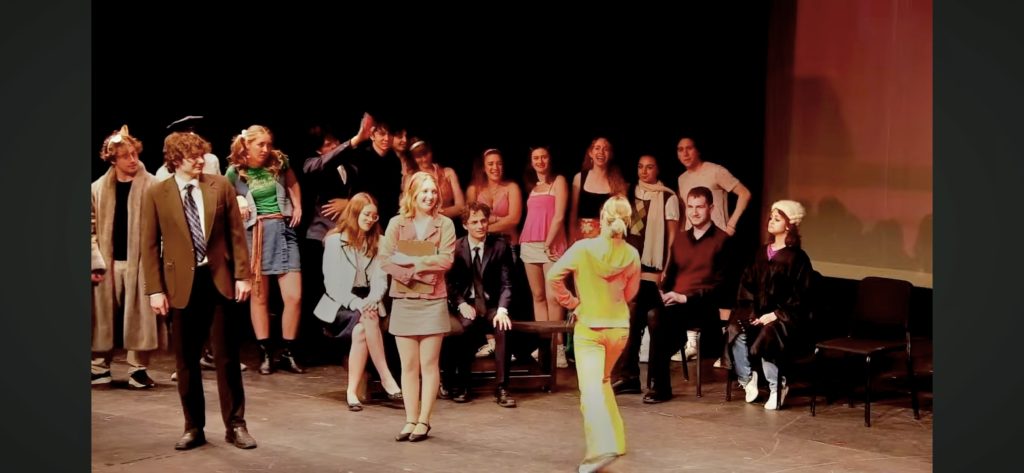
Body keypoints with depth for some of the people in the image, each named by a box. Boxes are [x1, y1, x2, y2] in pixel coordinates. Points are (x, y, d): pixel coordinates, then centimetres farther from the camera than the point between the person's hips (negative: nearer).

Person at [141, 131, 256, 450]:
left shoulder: (221, 186, 3)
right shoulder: (156, 194, 0)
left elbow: (236, 234, 4)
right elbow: (150, 245, 0)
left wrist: (242, 275, -3)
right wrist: (155, 289, -6)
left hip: (219, 279, 0)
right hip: (182, 283, 0)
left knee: (227, 357, 5)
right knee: (186, 361, 7)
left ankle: (235, 425, 14)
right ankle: (193, 427, 19)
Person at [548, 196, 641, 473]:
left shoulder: (583, 248, -15)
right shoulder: (631, 254, -5)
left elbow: (553, 276, -16)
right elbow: (630, 293, 7)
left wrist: (570, 302, -2)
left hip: (589, 327, -4)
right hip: (619, 328, 4)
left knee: (591, 388, -9)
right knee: (603, 381, 25)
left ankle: (603, 445, -26)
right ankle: (614, 438, 32)